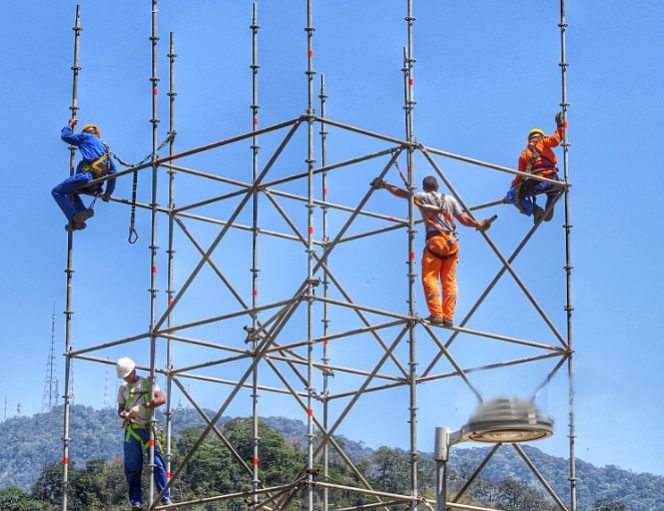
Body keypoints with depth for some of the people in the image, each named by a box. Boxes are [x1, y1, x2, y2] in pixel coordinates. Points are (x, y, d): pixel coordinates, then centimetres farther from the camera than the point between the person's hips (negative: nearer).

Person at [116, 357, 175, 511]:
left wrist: (143, 406, -19)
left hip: (148, 428, -3)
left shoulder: (147, 382, 3)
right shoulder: (123, 388, 15)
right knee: (132, 467, -2)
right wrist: (123, 414, -6)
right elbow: (120, 408, 19)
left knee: (157, 462, -11)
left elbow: (161, 399, -8)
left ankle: (165, 498, -10)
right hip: (131, 429, 3)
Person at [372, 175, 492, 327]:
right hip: (453, 241, 4)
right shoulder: (450, 199, 17)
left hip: (435, 239, -4)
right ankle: (448, 317, 0)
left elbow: (400, 192, 8)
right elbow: (463, 219, 14)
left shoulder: (422, 197, 8)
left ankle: (436, 314, -16)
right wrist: (479, 224, 28)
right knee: (449, 280, 6)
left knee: (429, 278, -3)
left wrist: (384, 185, 22)